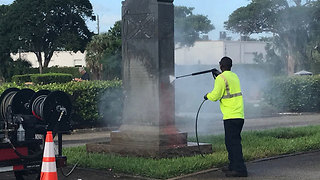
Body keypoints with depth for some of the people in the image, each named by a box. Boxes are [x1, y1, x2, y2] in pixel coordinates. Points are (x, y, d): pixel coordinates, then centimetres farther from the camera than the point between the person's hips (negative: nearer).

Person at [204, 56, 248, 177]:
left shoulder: (221, 78, -10)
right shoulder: (234, 76, 16)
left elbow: (215, 96, -12)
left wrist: (207, 96, 10)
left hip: (231, 116, -9)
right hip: (239, 115, 9)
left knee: (233, 142, -10)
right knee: (230, 141, 18)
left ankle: (240, 169, -14)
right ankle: (233, 166, 24)